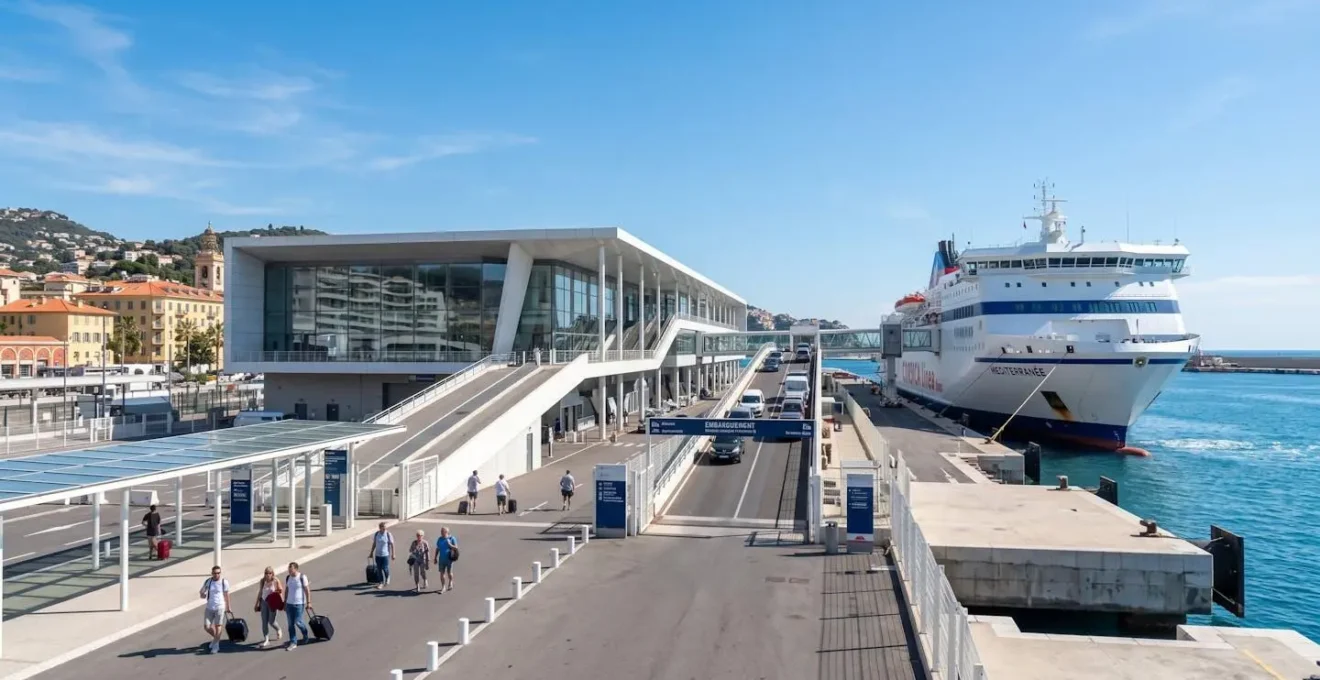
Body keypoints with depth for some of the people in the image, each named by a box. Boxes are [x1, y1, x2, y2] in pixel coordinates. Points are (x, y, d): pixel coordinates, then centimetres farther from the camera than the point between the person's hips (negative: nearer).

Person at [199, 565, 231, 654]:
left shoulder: (224, 582, -6)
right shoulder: (208, 582, 1)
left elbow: (226, 595, 2)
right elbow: (201, 592, 13)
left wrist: (228, 607, 8)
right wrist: (202, 594, -12)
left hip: (220, 607, -3)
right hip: (209, 608, 3)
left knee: (218, 626, 1)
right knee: (206, 627, 4)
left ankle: (216, 645, 13)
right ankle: (215, 638, 32)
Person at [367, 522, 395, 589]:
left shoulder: (388, 534, -10)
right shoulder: (376, 534, 0)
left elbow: (392, 545, -5)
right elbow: (374, 544, 11)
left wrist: (393, 554, -7)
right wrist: (371, 553, 14)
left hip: (385, 554, -3)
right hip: (377, 555, 3)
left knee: (385, 568, -3)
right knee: (379, 569, 6)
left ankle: (387, 578, 28)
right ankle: (381, 582, 17)